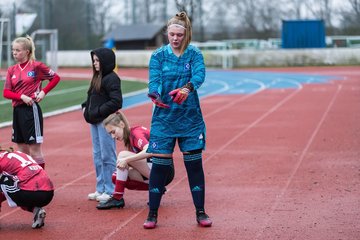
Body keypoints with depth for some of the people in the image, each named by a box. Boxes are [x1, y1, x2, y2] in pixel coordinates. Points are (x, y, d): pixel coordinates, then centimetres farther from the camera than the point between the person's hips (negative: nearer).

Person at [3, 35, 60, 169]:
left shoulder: (36, 66, -5)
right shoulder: (12, 70, 8)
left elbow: (56, 78, 3)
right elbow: (6, 93, 3)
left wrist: (43, 92, -7)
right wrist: (22, 96, -13)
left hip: (31, 109, -6)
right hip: (17, 110, 6)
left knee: (35, 149, -4)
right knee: (22, 150, 11)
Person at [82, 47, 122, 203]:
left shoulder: (111, 78, -13)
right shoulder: (97, 77, 14)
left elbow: (116, 102, -19)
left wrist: (98, 111, -18)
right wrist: (85, 107, 6)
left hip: (106, 122, -9)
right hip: (95, 121, 9)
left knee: (107, 156, -4)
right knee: (97, 155, 14)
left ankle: (110, 191, 2)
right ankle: (101, 189, 22)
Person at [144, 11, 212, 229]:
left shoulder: (194, 54, -3)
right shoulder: (158, 55, -1)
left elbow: (199, 74, -22)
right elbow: (154, 79, -16)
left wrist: (187, 88, -43)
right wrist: (155, 95, -39)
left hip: (191, 118, 0)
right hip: (164, 118, 0)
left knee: (195, 164, 3)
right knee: (159, 165, -1)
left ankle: (201, 212, 15)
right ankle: (153, 214, 10)